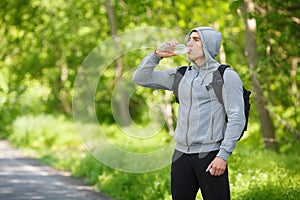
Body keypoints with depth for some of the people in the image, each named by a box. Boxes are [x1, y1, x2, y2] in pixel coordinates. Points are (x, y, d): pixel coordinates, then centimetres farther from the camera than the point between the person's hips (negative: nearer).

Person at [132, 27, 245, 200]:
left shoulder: (226, 76, -2)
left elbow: (237, 118, -9)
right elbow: (140, 79, 18)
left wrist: (223, 155, -16)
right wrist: (157, 55, 3)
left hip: (210, 155, -6)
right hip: (181, 154, 6)